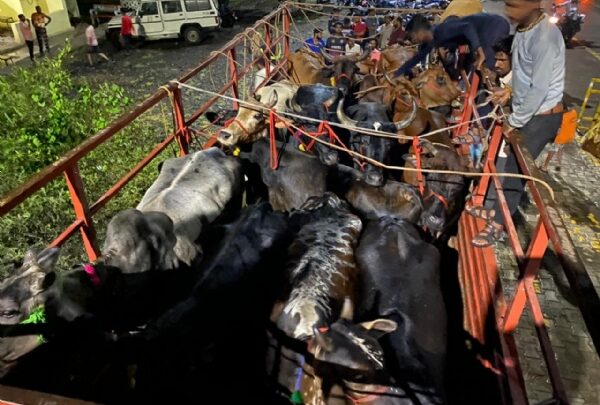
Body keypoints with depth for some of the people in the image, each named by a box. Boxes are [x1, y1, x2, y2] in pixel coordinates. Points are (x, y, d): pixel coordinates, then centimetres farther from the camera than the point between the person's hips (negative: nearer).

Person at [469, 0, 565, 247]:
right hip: (526, 110, 9)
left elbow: (540, 89, -25)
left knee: (515, 171, -2)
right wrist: (512, 91, 5)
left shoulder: (545, 36, -26)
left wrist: (514, 121, -17)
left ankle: (497, 225, 11)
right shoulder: (524, 29, 3)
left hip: (541, 116, -9)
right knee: (505, 164, 16)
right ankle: (493, 209, 32)